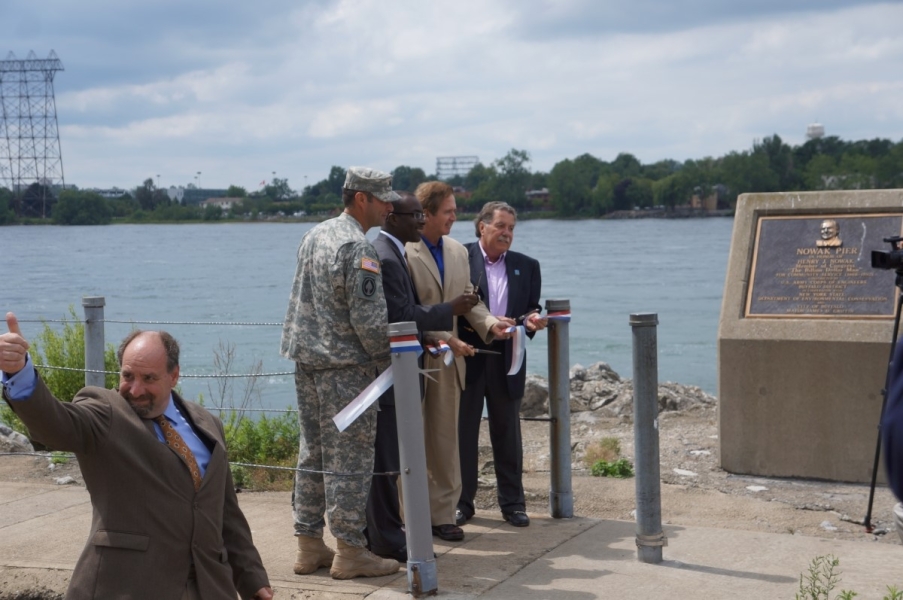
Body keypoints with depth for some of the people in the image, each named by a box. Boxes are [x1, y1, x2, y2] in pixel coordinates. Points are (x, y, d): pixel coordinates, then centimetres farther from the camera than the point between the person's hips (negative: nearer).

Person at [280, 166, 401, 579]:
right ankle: (350, 550, 1)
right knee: (349, 458, -3)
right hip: (346, 365, -9)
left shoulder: (314, 236, 11)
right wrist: (389, 360, -5)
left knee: (313, 453, 12)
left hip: (307, 359, 9)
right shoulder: (359, 248, -16)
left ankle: (309, 545, 17)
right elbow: (370, 319, -18)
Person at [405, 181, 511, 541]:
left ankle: (442, 514, 17)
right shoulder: (404, 252, -12)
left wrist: (489, 323, -6)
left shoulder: (458, 252, 11)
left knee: (445, 439, 9)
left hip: (447, 361, 6)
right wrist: (445, 338, -21)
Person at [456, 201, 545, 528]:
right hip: (467, 356, -3)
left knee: (507, 432, 9)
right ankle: (461, 502, 13)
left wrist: (531, 320, -11)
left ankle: (512, 502, 17)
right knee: (463, 430, 4)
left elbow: (531, 308, 12)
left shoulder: (526, 266, 10)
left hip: (506, 359, 3)